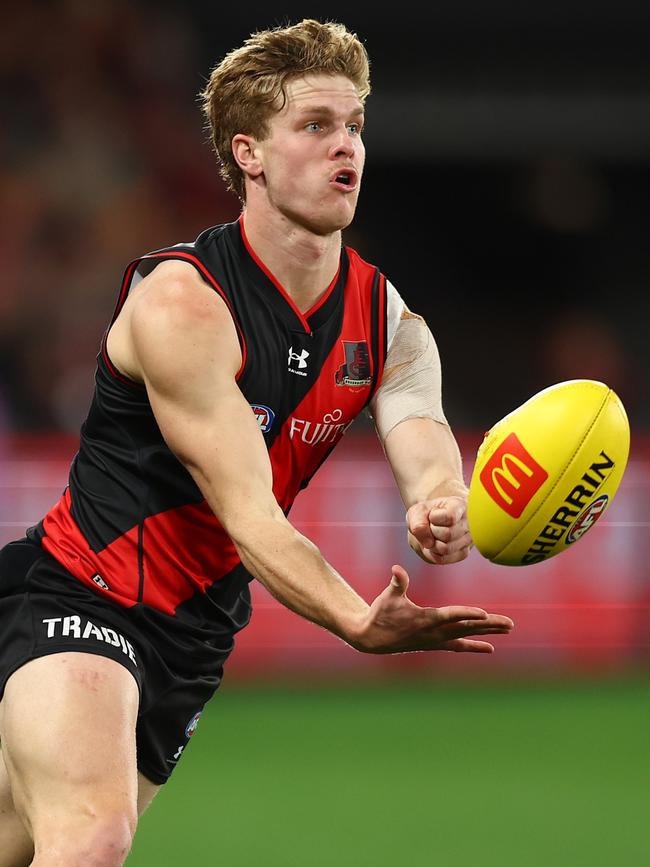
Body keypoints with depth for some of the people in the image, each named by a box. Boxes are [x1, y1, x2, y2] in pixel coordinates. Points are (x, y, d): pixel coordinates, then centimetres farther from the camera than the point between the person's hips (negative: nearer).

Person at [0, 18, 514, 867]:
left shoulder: (389, 326, 2)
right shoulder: (181, 301, -19)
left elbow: (428, 455, -16)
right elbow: (245, 512, -25)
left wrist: (442, 509, -42)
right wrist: (359, 622, -41)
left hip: (192, 638, 7)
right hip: (79, 597, -7)